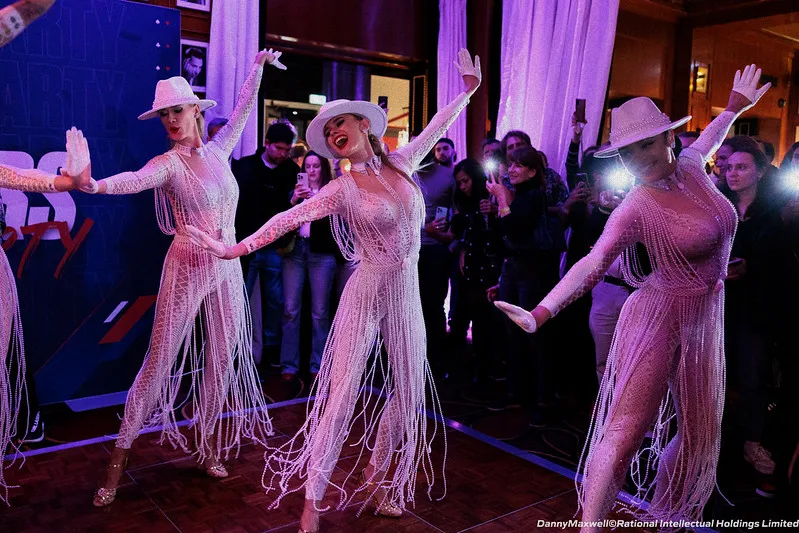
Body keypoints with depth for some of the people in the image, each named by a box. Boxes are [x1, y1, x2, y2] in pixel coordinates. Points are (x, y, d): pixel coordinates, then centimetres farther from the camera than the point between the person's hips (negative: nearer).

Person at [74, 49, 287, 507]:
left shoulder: (218, 150, 8)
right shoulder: (168, 163, -7)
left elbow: (244, 108, 21)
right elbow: (135, 180, -28)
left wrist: (258, 67, 25)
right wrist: (93, 184, -48)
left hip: (227, 268, 5)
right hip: (188, 268, -5)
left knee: (222, 358, 8)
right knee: (161, 358, -3)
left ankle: (208, 444, 23)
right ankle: (119, 460, 8)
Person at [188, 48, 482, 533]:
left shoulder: (400, 164, 5)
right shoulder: (343, 189, -6)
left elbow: (436, 129, 18)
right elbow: (289, 219, -12)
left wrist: (469, 90, 23)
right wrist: (235, 249, -18)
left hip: (407, 295, 5)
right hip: (366, 293, -4)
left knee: (410, 392, 10)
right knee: (342, 393, -7)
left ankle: (375, 478, 29)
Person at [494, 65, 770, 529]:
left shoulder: (691, 168, 0)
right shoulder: (636, 208, -18)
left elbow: (707, 142, 26)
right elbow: (593, 263, -30)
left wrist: (737, 105, 40)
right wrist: (541, 313, -43)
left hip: (705, 320, 7)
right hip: (658, 318, -7)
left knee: (701, 432, 14)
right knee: (625, 429, -12)